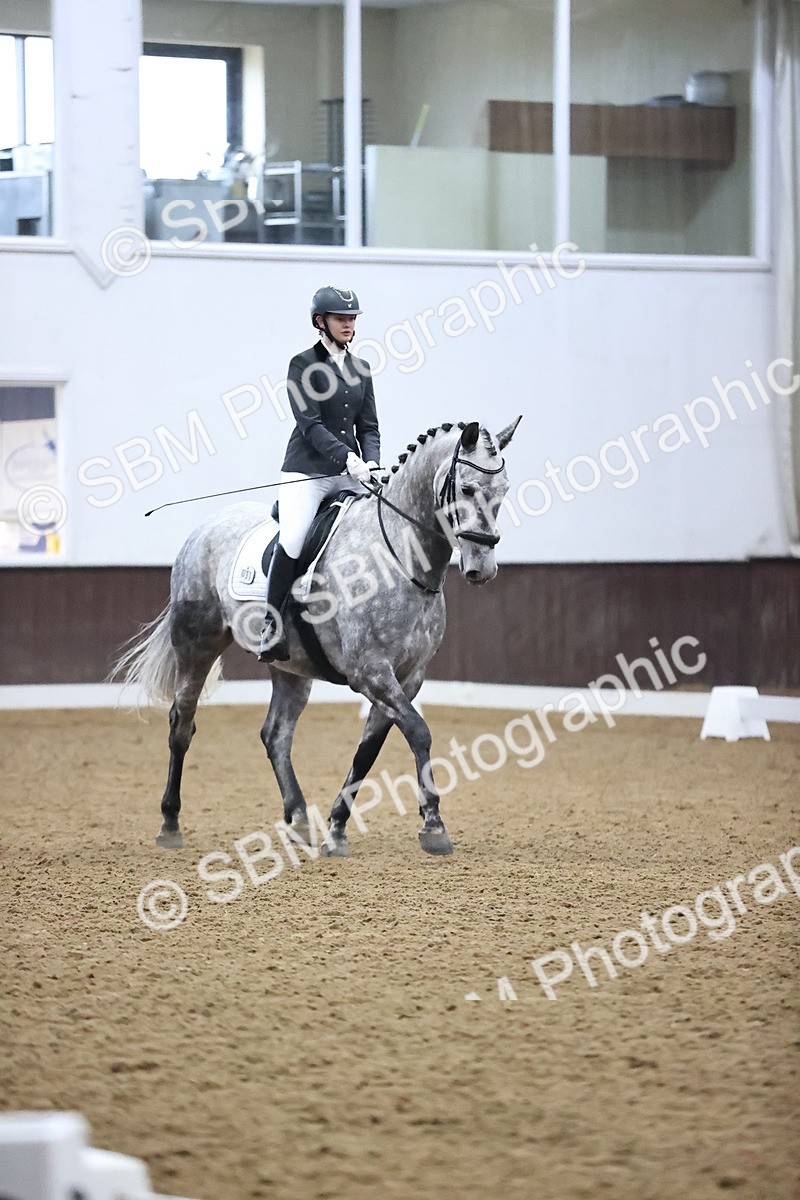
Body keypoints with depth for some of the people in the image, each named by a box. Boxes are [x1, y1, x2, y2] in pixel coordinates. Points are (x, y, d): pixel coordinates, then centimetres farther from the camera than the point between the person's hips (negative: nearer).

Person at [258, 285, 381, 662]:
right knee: (292, 540, -24)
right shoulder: (303, 364, -2)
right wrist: (347, 457, -23)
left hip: (350, 474, 6)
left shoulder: (361, 369, 15)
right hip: (307, 471, -6)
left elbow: (368, 426, 13)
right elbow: (310, 424, -12)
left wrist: (371, 462, -6)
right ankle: (272, 627, -16)